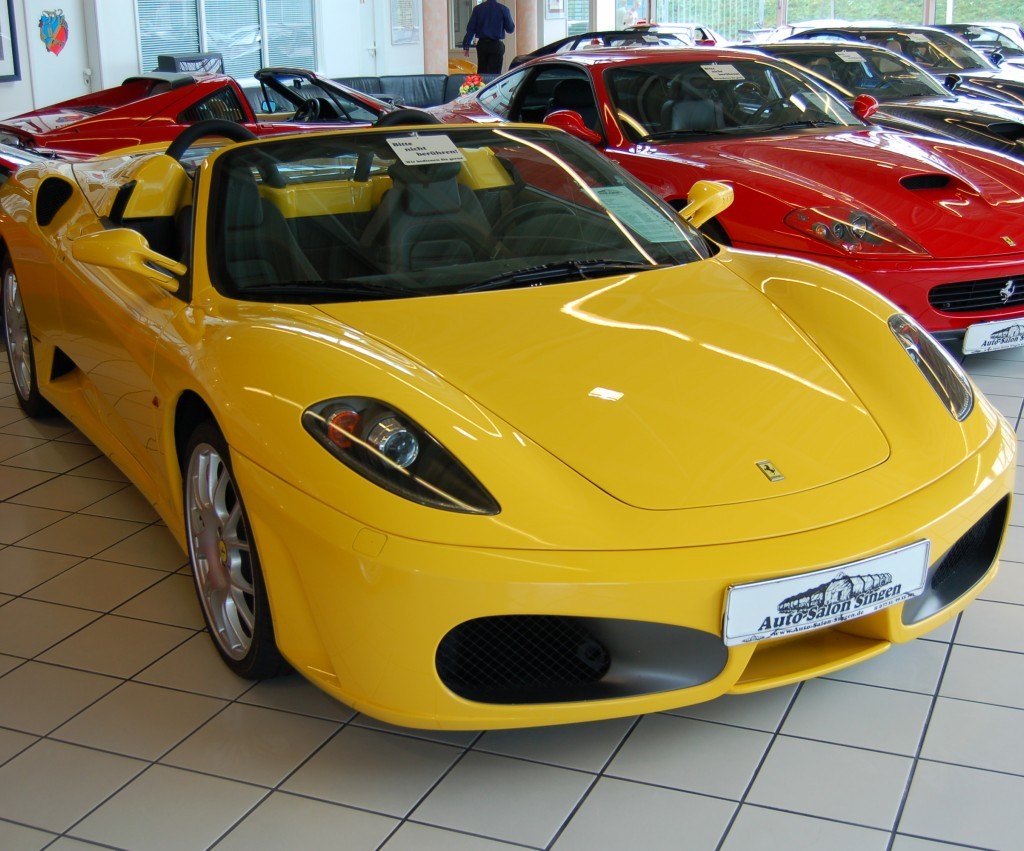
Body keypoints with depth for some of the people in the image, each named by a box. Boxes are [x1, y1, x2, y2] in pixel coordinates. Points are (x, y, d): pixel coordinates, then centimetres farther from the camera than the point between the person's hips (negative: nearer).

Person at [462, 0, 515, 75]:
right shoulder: (503, 9, -6)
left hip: (482, 45, 3)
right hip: (497, 45, -3)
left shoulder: (477, 9, 0)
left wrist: (466, 46, 2)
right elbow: (510, 29, -2)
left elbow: (470, 29, -1)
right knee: (494, 73, -2)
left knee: (481, 72, 11)